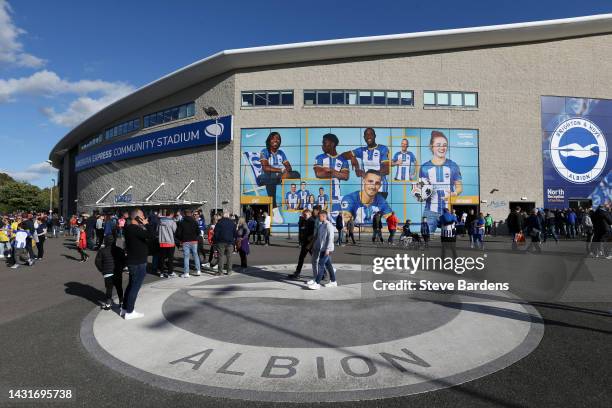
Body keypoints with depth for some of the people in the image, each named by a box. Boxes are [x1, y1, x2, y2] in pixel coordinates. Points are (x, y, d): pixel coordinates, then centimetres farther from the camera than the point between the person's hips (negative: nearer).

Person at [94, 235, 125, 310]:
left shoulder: (102, 251, -1)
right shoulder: (119, 250, 5)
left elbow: (98, 262, -1)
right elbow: (124, 261, 5)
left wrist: (102, 270, 10)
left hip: (108, 273, -2)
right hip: (118, 273, 3)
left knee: (109, 288, 3)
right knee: (119, 287, 13)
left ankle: (108, 304, 3)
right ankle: (121, 302, 19)